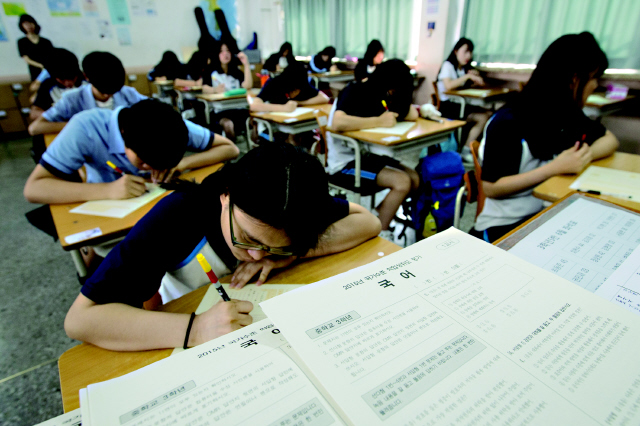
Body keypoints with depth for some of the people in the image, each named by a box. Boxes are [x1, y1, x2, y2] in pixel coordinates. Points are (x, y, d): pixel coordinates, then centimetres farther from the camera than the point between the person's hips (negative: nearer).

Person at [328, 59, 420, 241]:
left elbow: (412, 115, 3)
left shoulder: (383, 95, 10)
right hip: (344, 162, -8)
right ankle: (380, 233, -4)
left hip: (366, 155, 9)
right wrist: (379, 121, -27)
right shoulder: (354, 91, -13)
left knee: (415, 179, -4)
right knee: (402, 182, -20)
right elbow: (337, 123, -33)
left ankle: (377, 217, 3)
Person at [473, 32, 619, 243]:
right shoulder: (507, 122, -18)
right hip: (503, 224, -7)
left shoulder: (567, 114, 6)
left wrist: (586, 153, -9)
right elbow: (491, 188, -19)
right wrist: (555, 168, -22)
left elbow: (609, 140, 15)